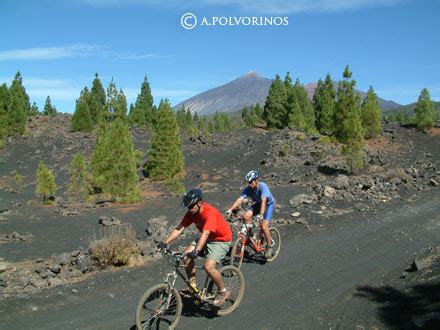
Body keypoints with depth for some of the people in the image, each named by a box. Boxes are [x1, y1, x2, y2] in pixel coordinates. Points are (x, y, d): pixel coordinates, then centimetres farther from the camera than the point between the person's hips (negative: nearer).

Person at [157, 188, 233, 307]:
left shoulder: (210, 213, -32)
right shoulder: (191, 212, -9)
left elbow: (205, 234, -43)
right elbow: (179, 228, -13)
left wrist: (196, 251, -55)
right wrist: (165, 243, -23)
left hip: (221, 240, -7)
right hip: (207, 238, 8)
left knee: (208, 266, -25)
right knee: (186, 256, -12)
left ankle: (223, 292, 0)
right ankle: (193, 286, 4)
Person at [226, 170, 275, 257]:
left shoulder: (263, 187, -32)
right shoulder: (248, 189, -20)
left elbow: (264, 201, -44)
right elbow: (240, 199, -29)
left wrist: (261, 214, -58)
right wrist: (230, 209, -43)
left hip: (268, 204, -5)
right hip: (257, 204, 5)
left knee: (264, 226, -20)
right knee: (246, 216, -22)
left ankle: (269, 246, 2)